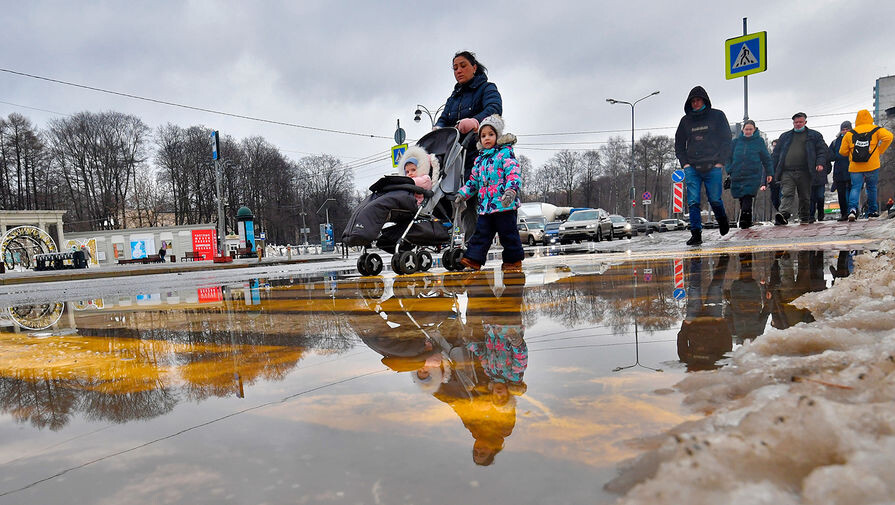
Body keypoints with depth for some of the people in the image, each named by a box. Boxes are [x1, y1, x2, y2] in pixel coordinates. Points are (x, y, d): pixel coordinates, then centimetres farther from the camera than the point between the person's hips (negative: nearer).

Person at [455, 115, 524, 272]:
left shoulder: (505, 153, -2)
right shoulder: (480, 159, 19)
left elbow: (514, 173, -14)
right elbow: (473, 181, 26)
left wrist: (511, 190, -30)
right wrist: (462, 194, 16)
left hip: (504, 204, -6)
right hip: (485, 204, 6)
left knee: (508, 232, 1)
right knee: (481, 232, 4)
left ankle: (513, 260, 13)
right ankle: (473, 260, 4)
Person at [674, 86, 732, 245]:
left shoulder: (717, 116, 6)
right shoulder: (685, 120, 13)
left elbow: (726, 140, 5)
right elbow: (679, 144, 18)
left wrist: (720, 161, -4)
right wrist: (684, 163, 5)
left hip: (713, 167, -2)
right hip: (692, 168, 2)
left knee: (714, 199, -1)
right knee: (693, 201, -7)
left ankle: (722, 220, 30)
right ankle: (696, 234, -4)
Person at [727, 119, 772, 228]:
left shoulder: (759, 141, 4)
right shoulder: (736, 141, 7)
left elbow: (766, 158, 9)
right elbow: (729, 157, 12)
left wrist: (769, 173, 9)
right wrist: (729, 172, 6)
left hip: (753, 175, -2)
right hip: (737, 175, 3)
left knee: (747, 198, -14)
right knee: (742, 199, 8)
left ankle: (745, 220, -13)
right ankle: (746, 221, 19)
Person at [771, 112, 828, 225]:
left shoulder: (814, 135, 14)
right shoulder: (785, 136, 19)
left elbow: (822, 150, 7)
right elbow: (776, 154, 19)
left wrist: (820, 163, -10)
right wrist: (773, 170, 12)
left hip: (804, 172, 0)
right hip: (787, 172, 0)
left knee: (805, 196, 7)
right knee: (787, 194, -16)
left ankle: (804, 218, 20)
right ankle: (784, 214, -31)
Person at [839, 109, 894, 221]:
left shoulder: (849, 134, 5)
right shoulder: (875, 130, 3)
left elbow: (843, 151, 5)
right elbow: (888, 136, -13)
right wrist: (880, 151, -1)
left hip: (855, 167, 0)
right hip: (872, 166, 0)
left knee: (855, 188, -2)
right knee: (872, 188, 14)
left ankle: (853, 208, -24)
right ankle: (872, 210, 23)